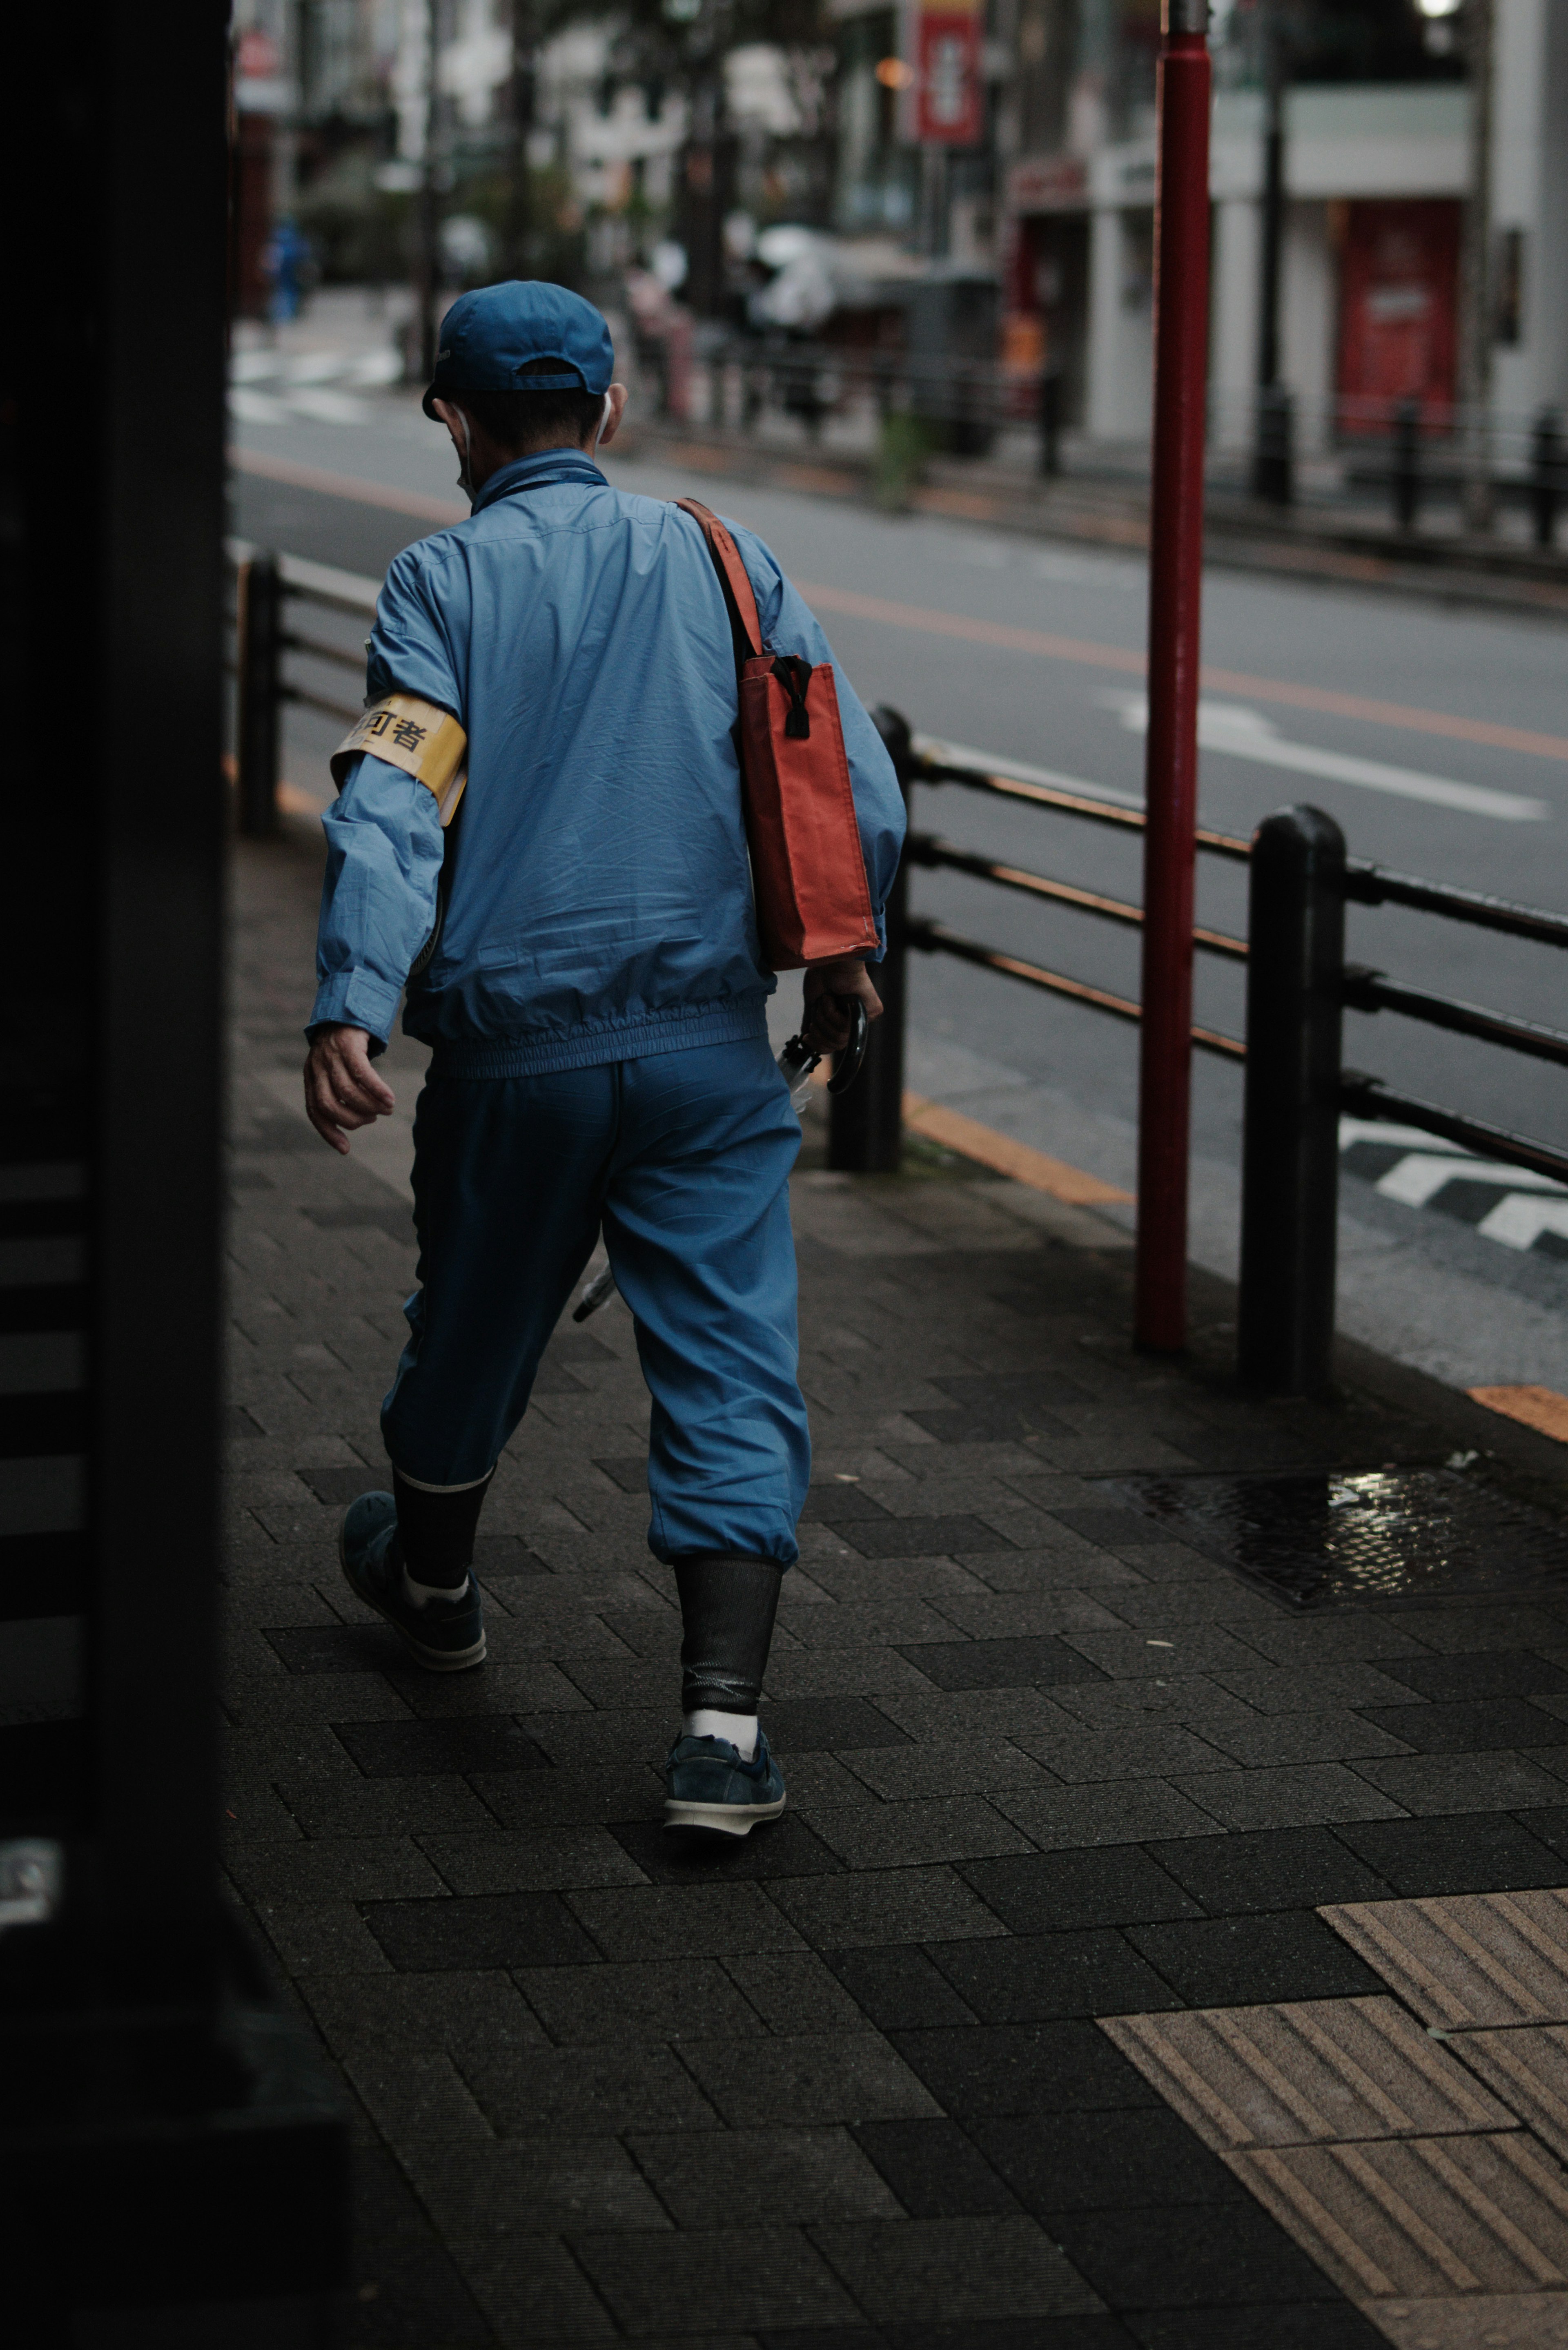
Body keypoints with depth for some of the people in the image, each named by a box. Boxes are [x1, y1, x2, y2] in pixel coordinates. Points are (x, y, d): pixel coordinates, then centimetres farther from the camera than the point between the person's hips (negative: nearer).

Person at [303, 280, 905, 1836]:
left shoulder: (443, 584, -3)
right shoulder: (719, 564, 6)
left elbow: (392, 805, -17)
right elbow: (859, 784, 5)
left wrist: (350, 1009, -26)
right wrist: (840, 955, 20)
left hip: (511, 1047, -1)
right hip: (708, 1038, 1)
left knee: (474, 1334, 21)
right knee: (731, 1371, -2)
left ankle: (430, 1580, 47)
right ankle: (723, 1723, -13)